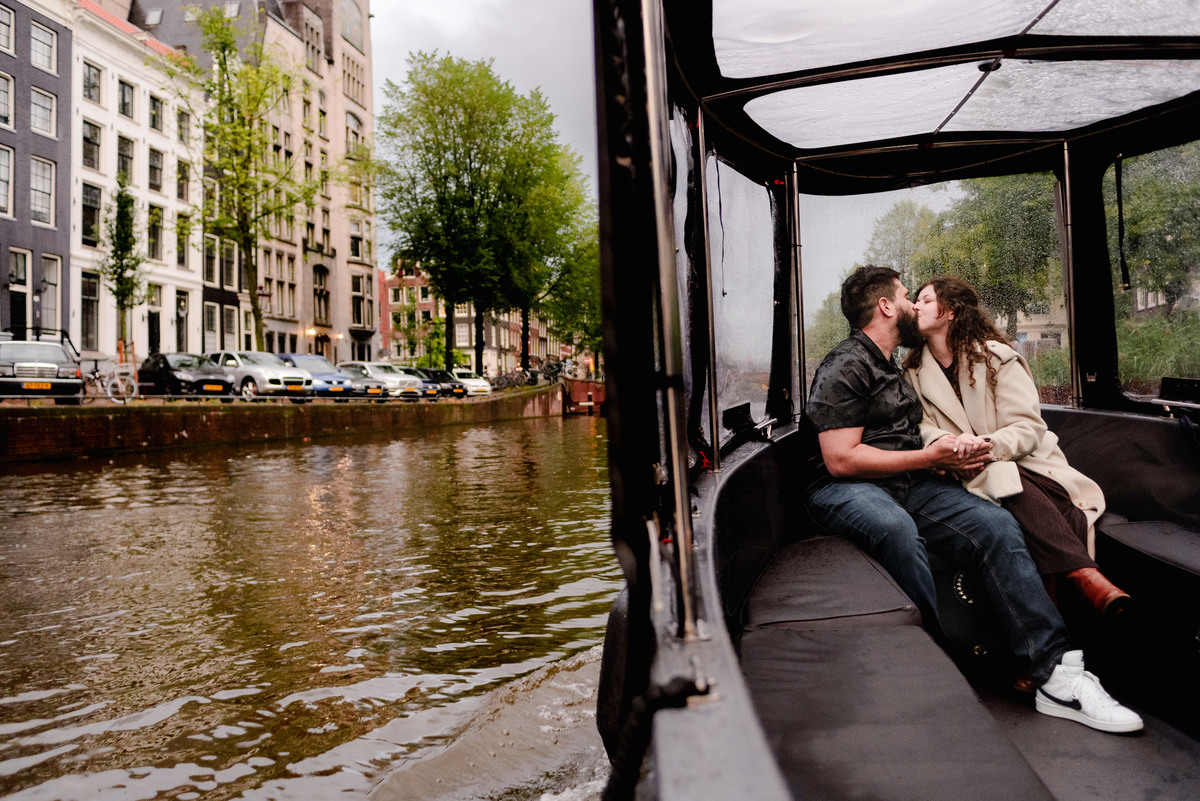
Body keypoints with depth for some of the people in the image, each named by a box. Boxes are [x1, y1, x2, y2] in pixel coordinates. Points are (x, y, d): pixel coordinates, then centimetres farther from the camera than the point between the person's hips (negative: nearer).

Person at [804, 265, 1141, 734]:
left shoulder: (895, 368, 26)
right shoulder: (844, 366, -4)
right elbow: (840, 459, -14)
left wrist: (950, 455, 9)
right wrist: (929, 456, -9)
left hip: (909, 484, 7)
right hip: (846, 490, -7)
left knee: (995, 524, -17)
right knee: (897, 528, -40)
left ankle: (1057, 675, -21)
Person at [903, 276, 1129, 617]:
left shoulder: (996, 357, 0)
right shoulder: (913, 371, 10)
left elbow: (1029, 427, -7)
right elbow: (923, 427, 1)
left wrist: (988, 444, -29)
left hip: (1024, 462, 0)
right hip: (973, 475, 0)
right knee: (1009, 486, -35)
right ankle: (1084, 574, -40)